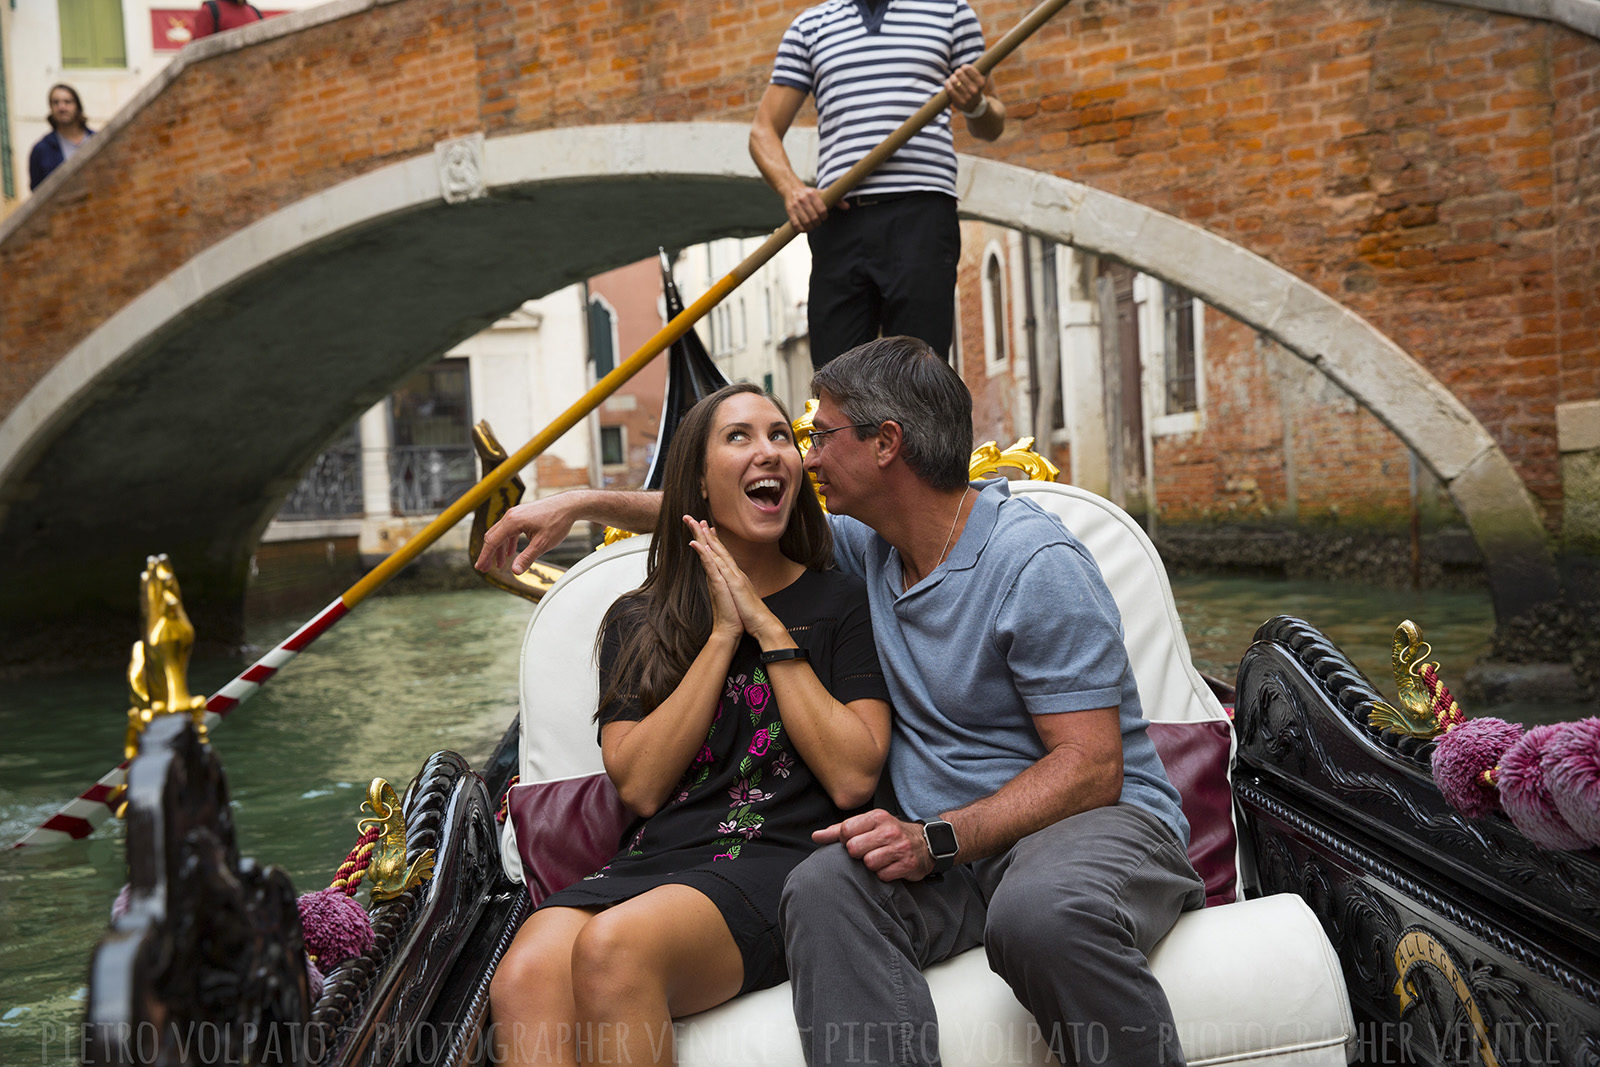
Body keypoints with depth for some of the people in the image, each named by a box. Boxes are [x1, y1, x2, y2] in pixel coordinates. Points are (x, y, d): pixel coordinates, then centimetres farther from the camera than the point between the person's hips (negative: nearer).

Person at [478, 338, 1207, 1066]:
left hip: (1091, 817, -5)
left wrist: (940, 838, -26)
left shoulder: (1038, 564, -13)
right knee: (824, 886, -28)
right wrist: (583, 505, 24)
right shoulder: (868, 543, 10)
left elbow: (1091, 767, -16)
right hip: (946, 846, 5)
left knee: (1042, 913, -40)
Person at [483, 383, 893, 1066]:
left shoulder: (842, 604, 11)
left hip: (781, 861, -2)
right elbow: (639, 786, 2)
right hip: (651, 862, 3)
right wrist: (723, 635, -2)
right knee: (525, 980, -31)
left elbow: (854, 779, -2)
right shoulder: (637, 621, 17)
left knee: (613, 948, -33)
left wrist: (769, 630, -2)